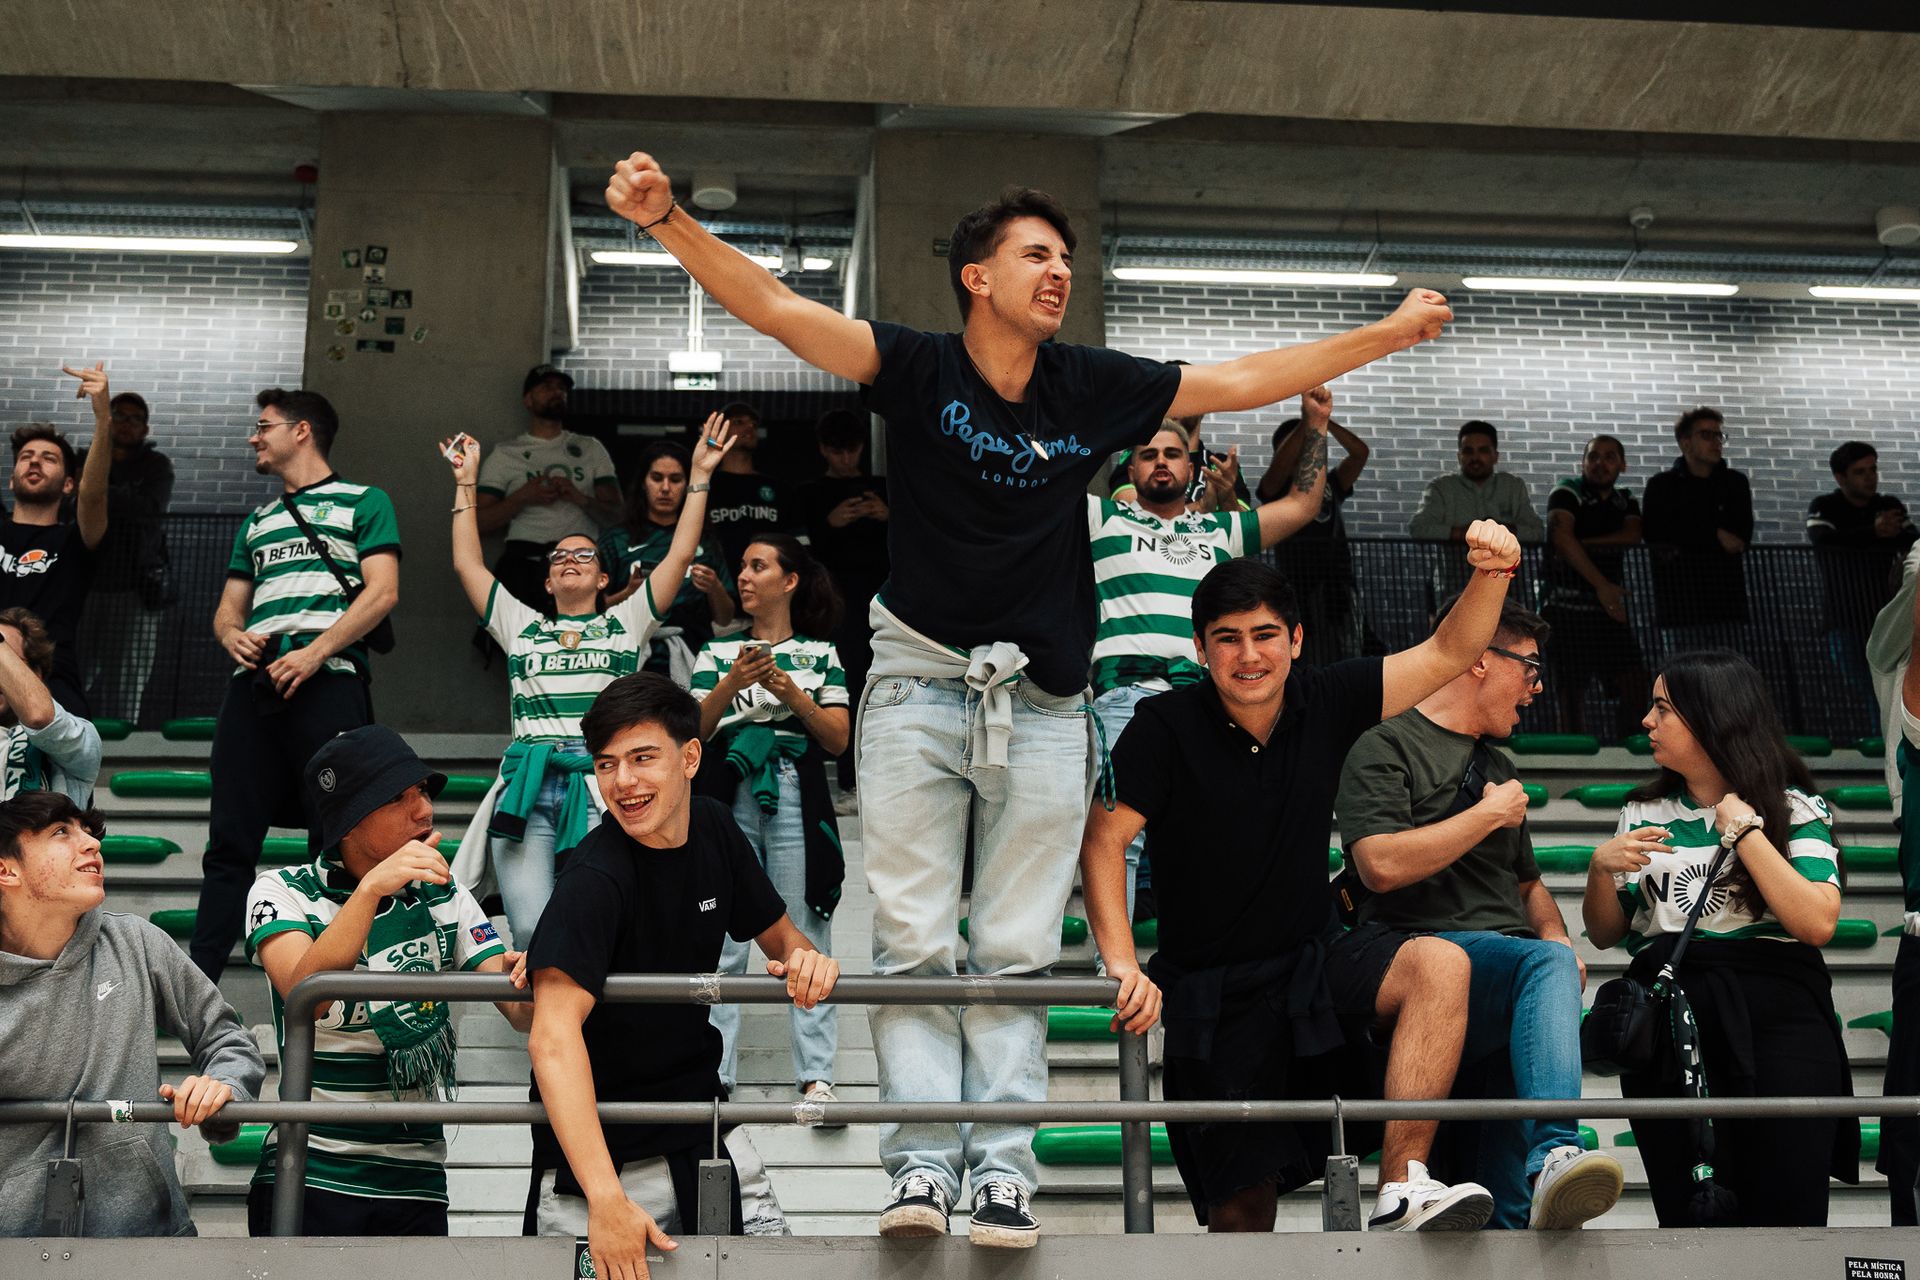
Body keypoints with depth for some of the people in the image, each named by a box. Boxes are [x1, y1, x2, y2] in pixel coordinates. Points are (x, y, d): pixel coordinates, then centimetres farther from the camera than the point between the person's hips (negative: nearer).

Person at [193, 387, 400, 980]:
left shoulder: (362, 502, 10)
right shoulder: (256, 523, 29)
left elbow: (383, 592, -3)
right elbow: (229, 608, 26)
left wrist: (314, 653, -14)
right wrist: (233, 637, 0)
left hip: (327, 681, -5)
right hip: (254, 686, 6)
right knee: (231, 842, 0)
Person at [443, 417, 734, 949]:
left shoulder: (626, 623, 20)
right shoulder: (521, 625, 26)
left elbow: (680, 556, 14)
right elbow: (467, 564, 24)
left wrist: (699, 476, 13)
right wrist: (466, 484, 27)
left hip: (602, 787, -2)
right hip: (527, 786, 2)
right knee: (531, 937, -11)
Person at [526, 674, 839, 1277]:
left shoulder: (713, 829, -3)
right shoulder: (594, 879, -24)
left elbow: (777, 933, 12)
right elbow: (553, 1035, -35)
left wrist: (803, 958, -14)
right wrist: (605, 1198, -44)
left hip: (697, 1134, 6)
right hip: (599, 1154, -6)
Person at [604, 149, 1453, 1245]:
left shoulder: (1095, 389, 6)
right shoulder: (919, 369, -2)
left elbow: (1247, 380, 14)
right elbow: (778, 309, -11)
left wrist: (1387, 334, 16)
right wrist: (667, 219, -24)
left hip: (1042, 705, 2)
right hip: (919, 688, -2)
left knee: (1016, 951, 3)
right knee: (914, 942, -2)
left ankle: (1004, 1167, 6)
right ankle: (922, 1162, 1)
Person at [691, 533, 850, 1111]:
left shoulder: (820, 652, 14)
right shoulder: (718, 651, 17)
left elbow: (838, 738, 6)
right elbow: (693, 729, 6)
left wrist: (791, 692, -7)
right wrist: (733, 684, -9)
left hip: (795, 797, -1)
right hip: (729, 797, 1)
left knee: (805, 937, -6)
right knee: (720, 940, -3)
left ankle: (816, 1076, -5)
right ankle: (714, 1077, -1)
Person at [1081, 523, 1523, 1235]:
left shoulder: (1324, 703, 0)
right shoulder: (1164, 728, -9)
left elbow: (1447, 654, -1)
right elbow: (1103, 841, -15)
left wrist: (1491, 574, -20)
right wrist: (1122, 964, -27)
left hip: (1318, 962, 3)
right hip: (1212, 994, -2)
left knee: (1440, 964, -29)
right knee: (1242, 1215, -3)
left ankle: (1402, 1192, -34)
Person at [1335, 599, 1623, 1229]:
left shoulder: (1498, 767, 30)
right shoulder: (1386, 746, 4)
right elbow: (1381, 865, -13)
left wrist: (1555, 936, 13)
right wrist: (1489, 815, -3)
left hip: (1505, 980, 7)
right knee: (1545, 963, -33)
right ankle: (1556, 1156, -46)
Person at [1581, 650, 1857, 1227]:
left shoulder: (1793, 808, 5)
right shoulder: (1645, 812, 16)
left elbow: (1817, 923, -11)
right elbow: (1605, 934, 16)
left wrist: (1744, 831, -8)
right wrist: (1601, 869, -3)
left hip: (1775, 1020, -3)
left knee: (1787, 1211, -9)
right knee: (1689, 1216, 0)